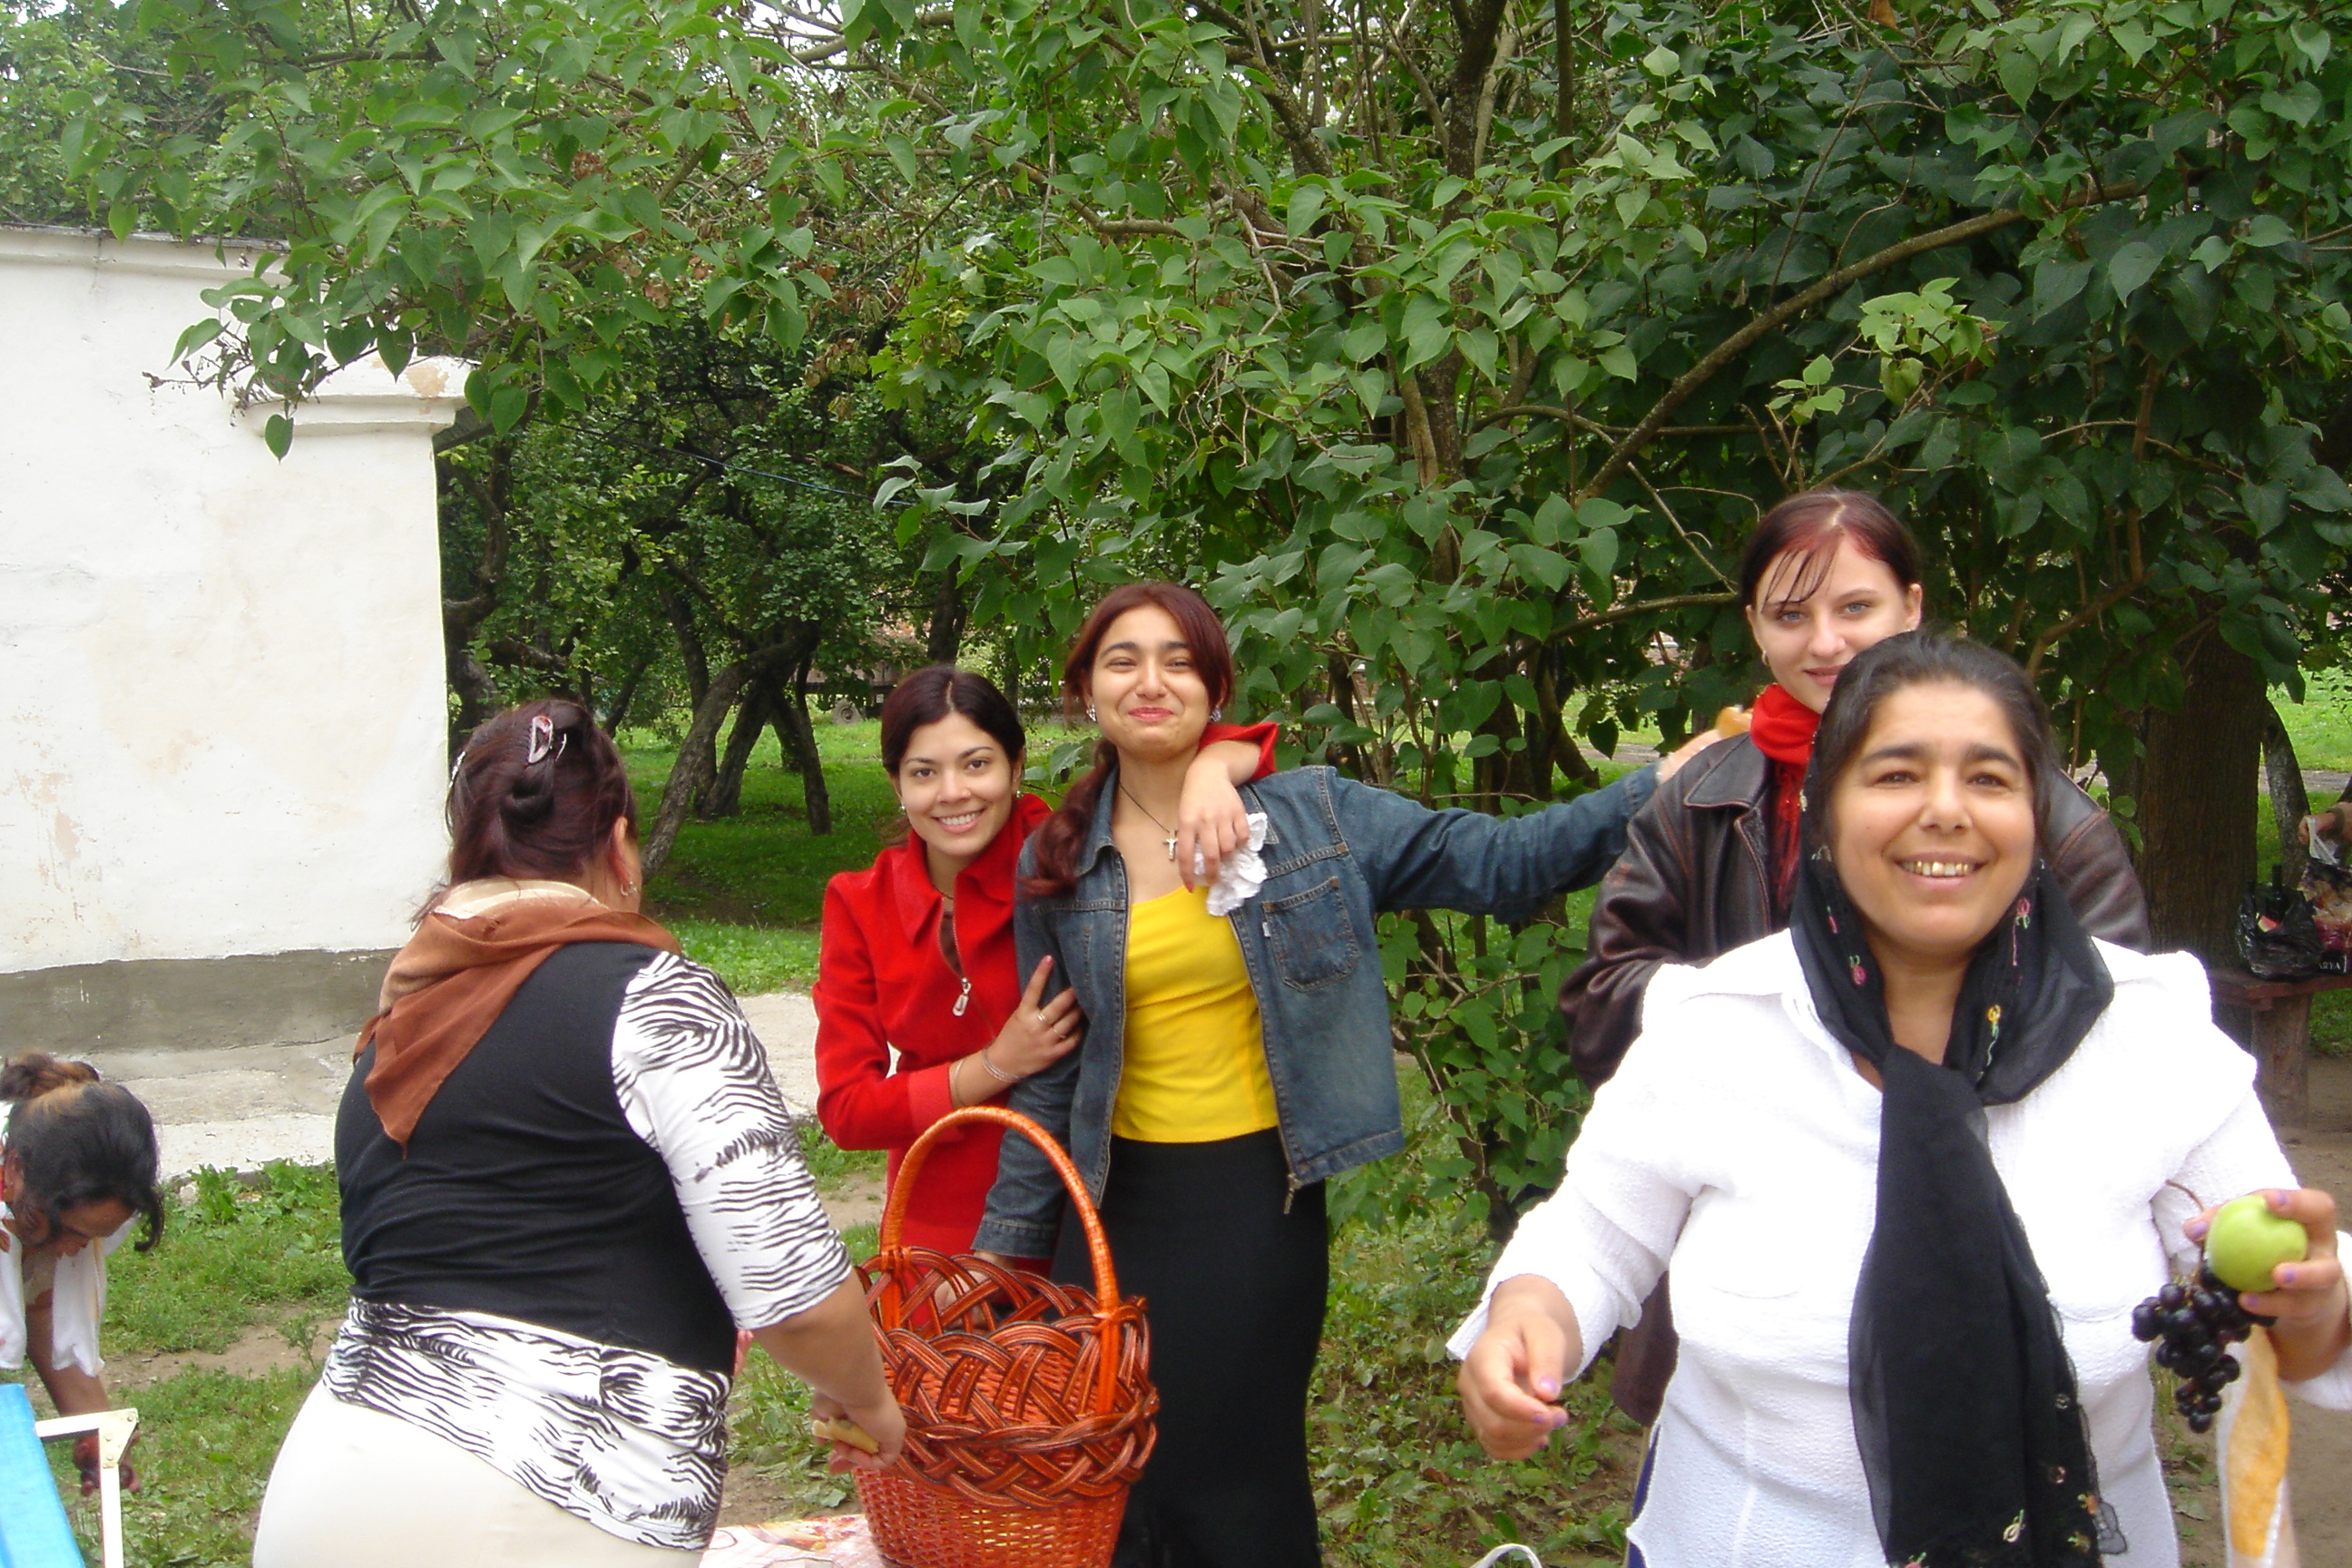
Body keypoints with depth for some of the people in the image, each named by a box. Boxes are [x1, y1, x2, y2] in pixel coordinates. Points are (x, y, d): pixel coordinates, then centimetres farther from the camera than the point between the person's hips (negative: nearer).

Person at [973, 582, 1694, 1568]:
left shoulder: (1313, 815, -3)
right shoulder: (1055, 865, 3)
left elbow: (1500, 863, -6)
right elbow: (1049, 1077, 8)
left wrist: (1666, 787, -17)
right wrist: (1006, 1242, 9)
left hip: (1260, 1201, -2)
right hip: (1119, 1204, 2)